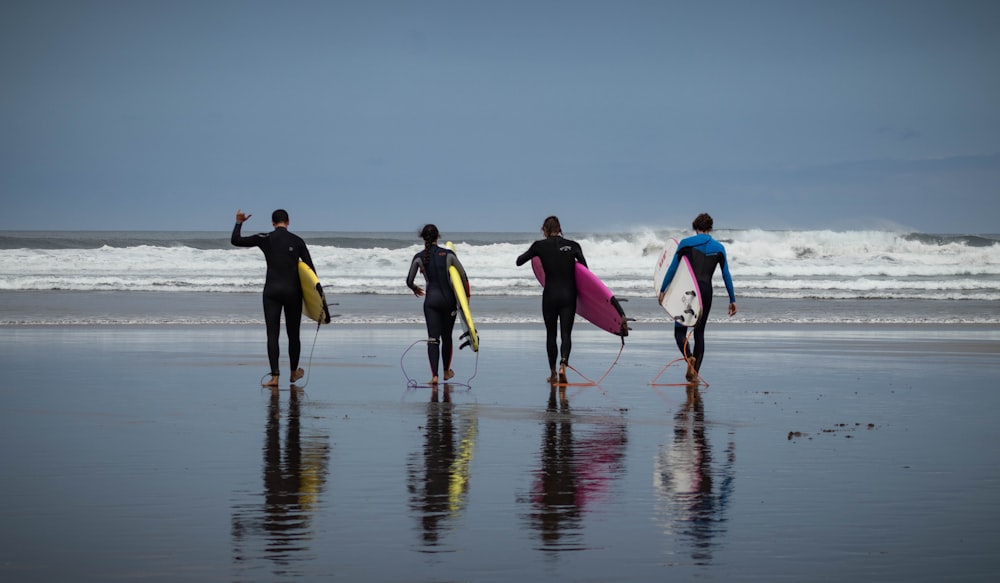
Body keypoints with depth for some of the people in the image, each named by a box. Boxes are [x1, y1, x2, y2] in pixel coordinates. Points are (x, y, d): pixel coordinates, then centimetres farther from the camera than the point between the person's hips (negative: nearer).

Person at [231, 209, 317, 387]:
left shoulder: (265, 239, -1)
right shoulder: (297, 241, 1)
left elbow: (236, 240, 3)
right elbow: (310, 267, 0)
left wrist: (239, 223, 18)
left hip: (272, 291, -1)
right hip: (293, 291, 1)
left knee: (272, 334, -4)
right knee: (293, 334, 14)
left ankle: (275, 376, -15)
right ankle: (294, 372, 28)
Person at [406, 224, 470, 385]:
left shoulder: (419, 257, -2)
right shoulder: (448, 254, -3)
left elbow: (409, 281, 3)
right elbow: (464, 277, -1)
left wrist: (415, 289, 26)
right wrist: (467, 296, 13)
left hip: (431, 300, -1)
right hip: (449, 299, 1)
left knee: (433, 338, -2)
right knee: (447, 337, 16)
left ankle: (434, 375, -16)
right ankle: (447, 371, 31)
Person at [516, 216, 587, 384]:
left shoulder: (540, 245, -1)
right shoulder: (573, 245, 3)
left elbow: (519, 261, 6)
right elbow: (585, 269, 0)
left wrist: (534, 253, 23)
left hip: (550, 295, -1)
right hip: (569, 295, 1)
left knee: (551, 334, 12)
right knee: (566, 333, 1)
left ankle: (553, 373, 17)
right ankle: (563, 365, -24)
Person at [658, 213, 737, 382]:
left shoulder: (685, 244, -1)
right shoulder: (718, 248, 5)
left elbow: (672, 268, -2)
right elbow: (726, 275, 4)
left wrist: (662, 290, 4)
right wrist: (732, 300, 9)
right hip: (706, 291, 2)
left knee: (680, 330, 4)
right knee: (699, 332, 13)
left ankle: (689, 357, -26)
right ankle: (695, 372, 7)